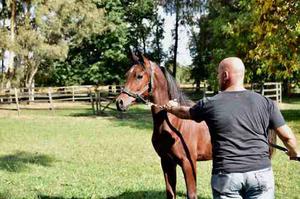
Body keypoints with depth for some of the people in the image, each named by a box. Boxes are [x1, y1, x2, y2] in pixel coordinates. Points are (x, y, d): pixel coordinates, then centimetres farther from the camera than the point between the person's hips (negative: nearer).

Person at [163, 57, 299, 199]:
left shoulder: (209, 104, -2)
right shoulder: (265, 102, 1)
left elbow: (185, 113, 18)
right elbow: (287, 137, 3)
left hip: (226, 176, -1)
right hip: (261, 174, 1)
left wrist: (172, 108, 41)